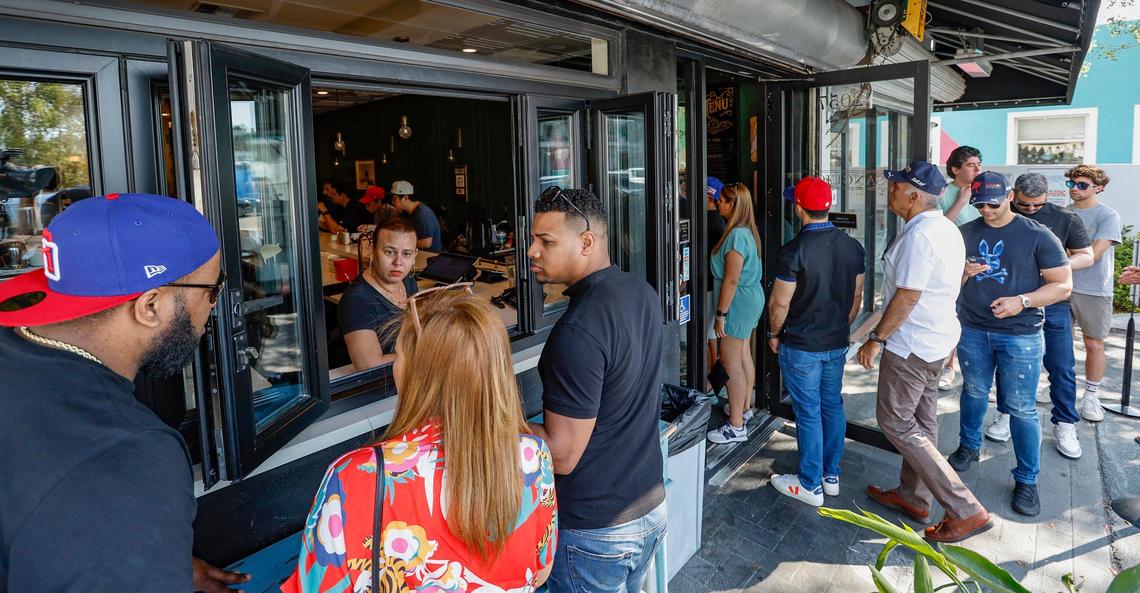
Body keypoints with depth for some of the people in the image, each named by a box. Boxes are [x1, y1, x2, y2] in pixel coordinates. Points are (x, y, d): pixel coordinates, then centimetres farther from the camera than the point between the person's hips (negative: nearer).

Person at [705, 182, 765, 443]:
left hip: (738, 302, -10)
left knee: (731, 363, -6)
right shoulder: (747, 231, 8)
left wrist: (721, 314, -20)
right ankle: (744, 407, 35)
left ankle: (736, 426, 0)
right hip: (751, 298, 10)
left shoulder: (736, 236, -22)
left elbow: (731, 280, -23)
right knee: (744, 356, 20)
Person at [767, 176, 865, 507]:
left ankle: (811, 485, 15)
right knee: (833, 406, 16)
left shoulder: (794, 251, -20)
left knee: (809, 413, 3)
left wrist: (774, 334, 1)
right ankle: (831, 476, 29)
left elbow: (780, 303, -16)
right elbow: (856, 297, 8)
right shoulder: (852, 247, 0)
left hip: (801, 346, -6)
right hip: (837, 343, 6)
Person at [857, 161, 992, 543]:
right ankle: (913, 497, 32)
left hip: (911, 344, -10)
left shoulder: (919, 235, -23)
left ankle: (966, 510, 0)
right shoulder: (948, 229, 9)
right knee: (921, 421, 18)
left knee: (896, 423, -1)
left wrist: (877, 338, -18)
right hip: (939, 339, 10)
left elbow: (907, 297, -25)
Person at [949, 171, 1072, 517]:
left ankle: (1027, 480, 14)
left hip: (1020, 335, -3)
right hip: (973, 330, 3)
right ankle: (969, 447, 39)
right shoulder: (966, 234, 3)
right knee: (974, 392, 18)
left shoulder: (1037, 235, -7)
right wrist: (965, 274, -12)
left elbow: (1063, 284, -6)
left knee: (1021, 408, 1)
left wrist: (1022, 301, -21)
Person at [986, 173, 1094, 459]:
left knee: (1062, 368, 3)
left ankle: (1065, 425, 17)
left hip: (1052, 304, 0)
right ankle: (1005, 415, 27)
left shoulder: (1065, 219, -3)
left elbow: (1087, 256, 2)